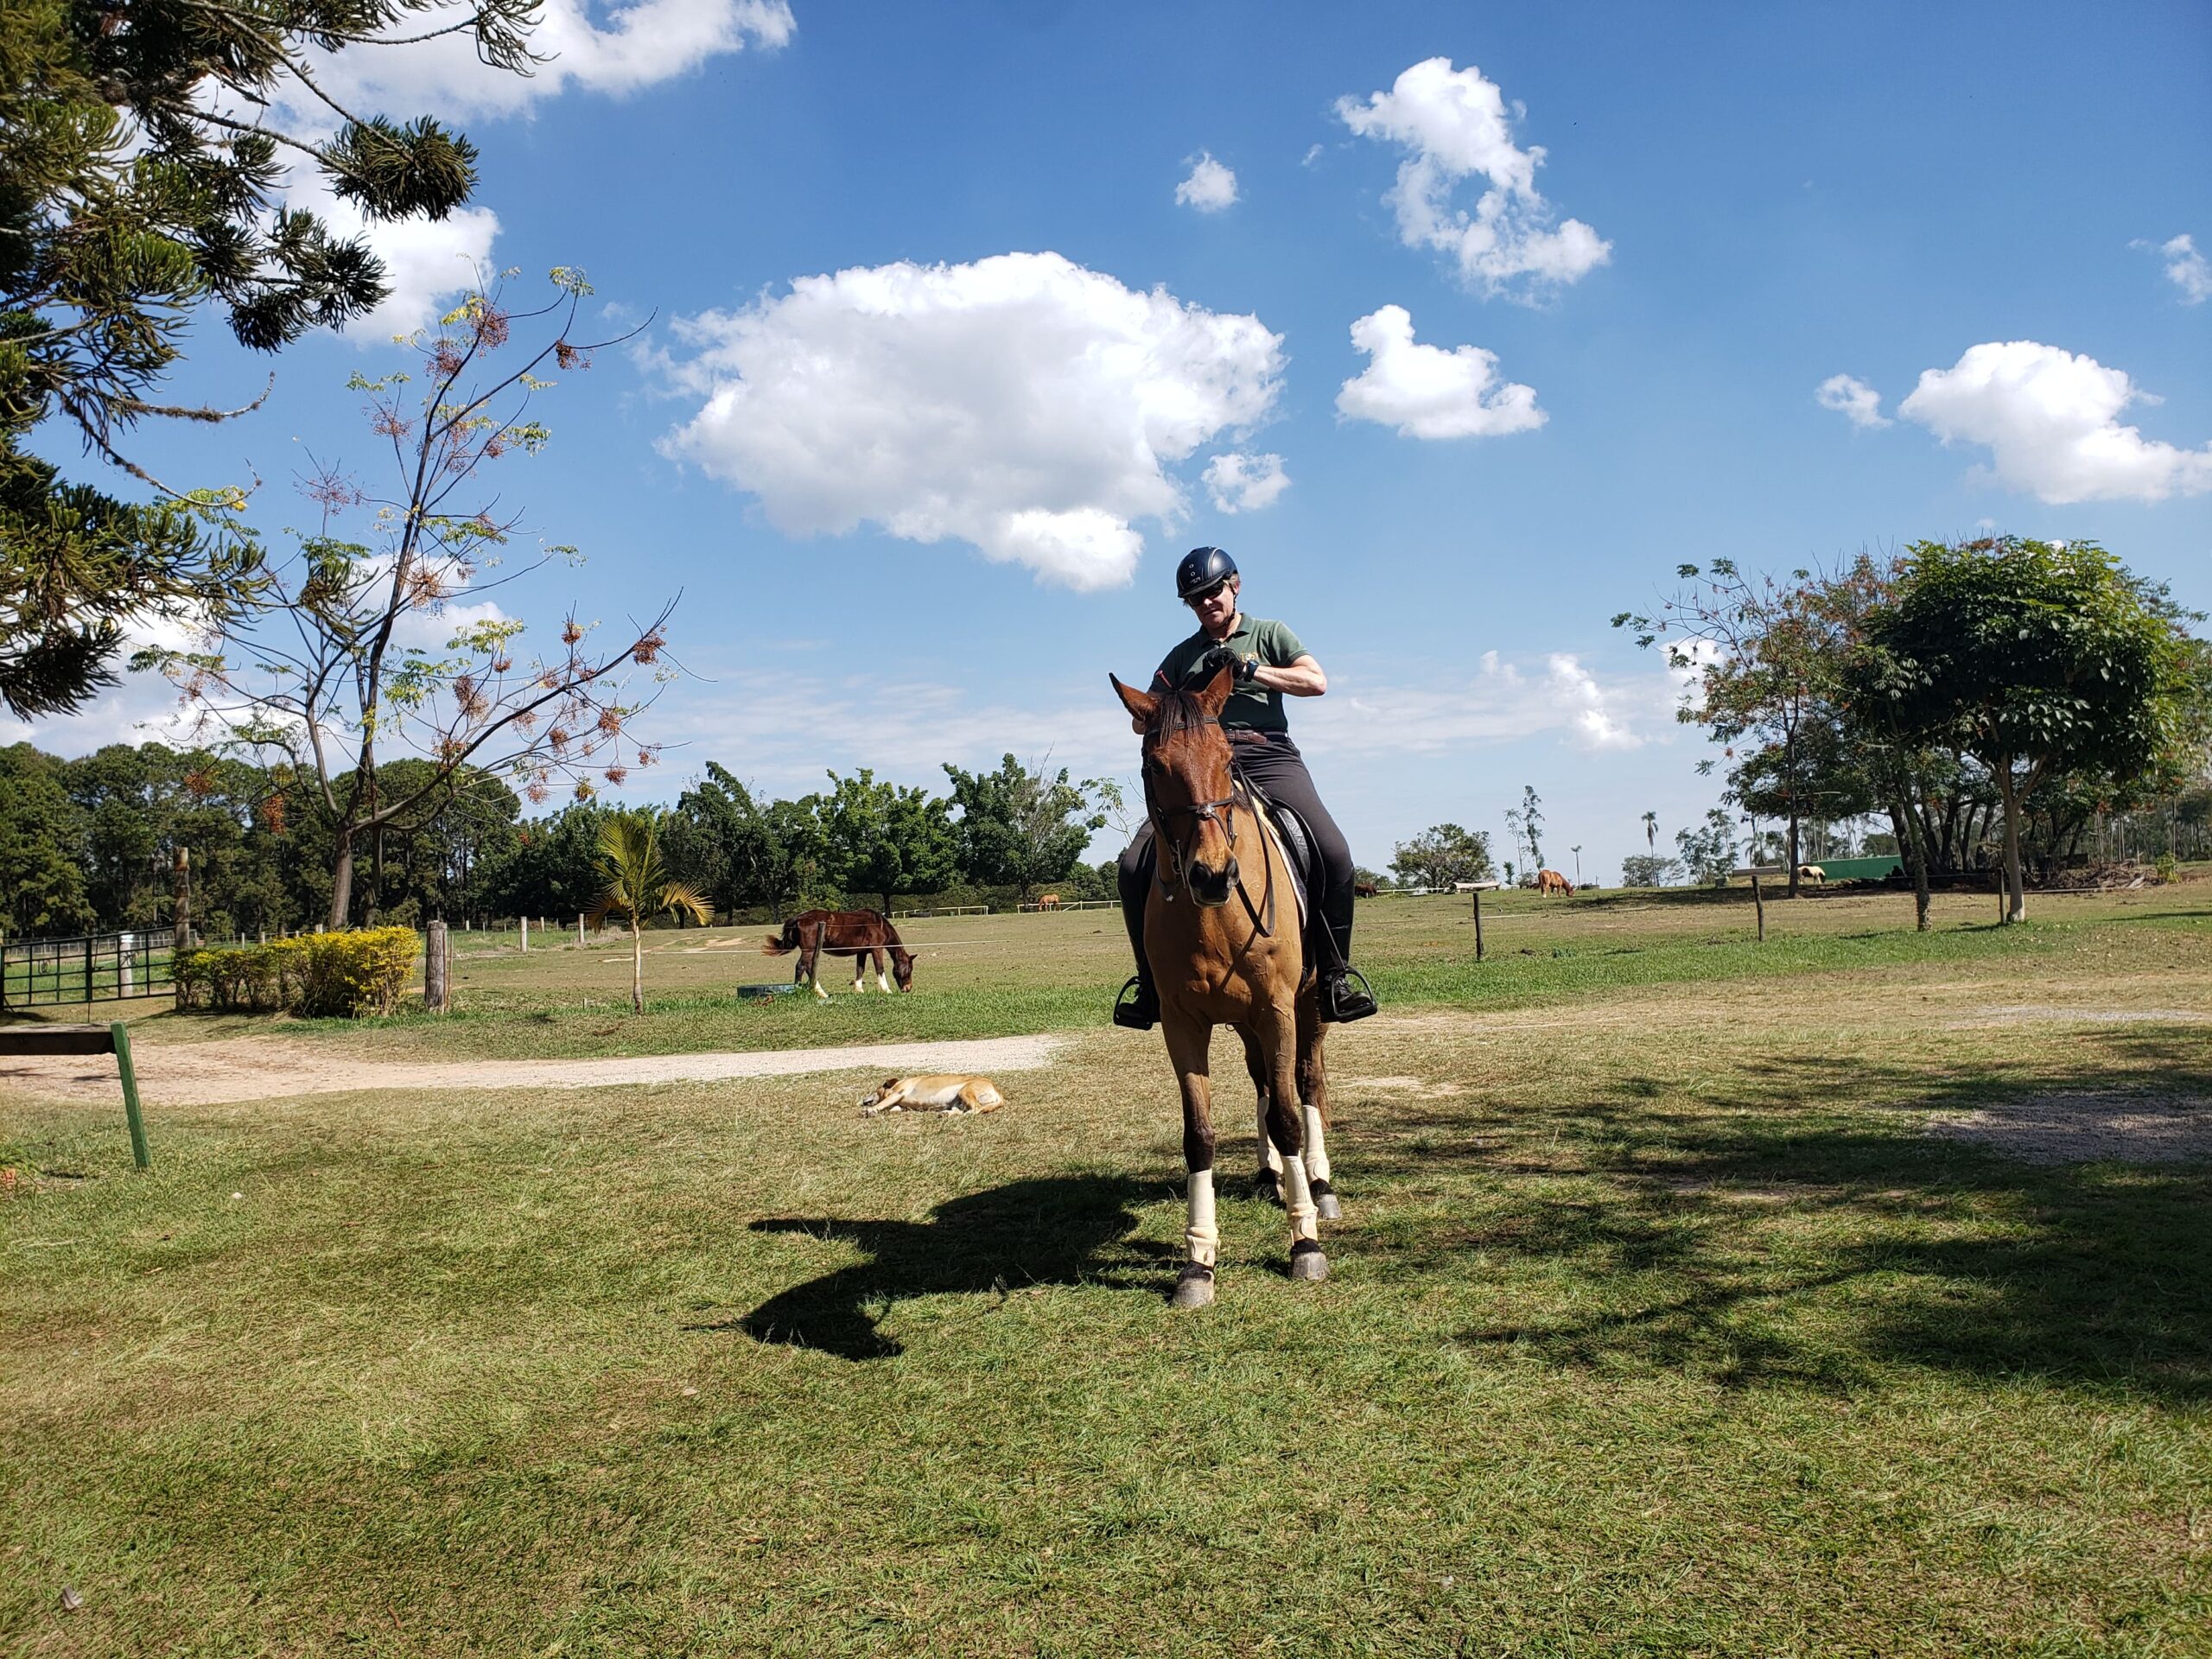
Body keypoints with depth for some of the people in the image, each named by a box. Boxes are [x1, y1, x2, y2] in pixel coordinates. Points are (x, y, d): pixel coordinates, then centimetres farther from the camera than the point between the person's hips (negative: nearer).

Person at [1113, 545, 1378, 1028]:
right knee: (1135, 867, -17)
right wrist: (1188, 695, -1)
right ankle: (1151, 983, -2)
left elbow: (1317, 682, 3)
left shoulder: (1270, 635, 18)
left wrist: (1248, 669, -5)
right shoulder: (1182, 657, 24)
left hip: (1269, 757, -2)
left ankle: (1335, 975, -11)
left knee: (1334, 855, -25)